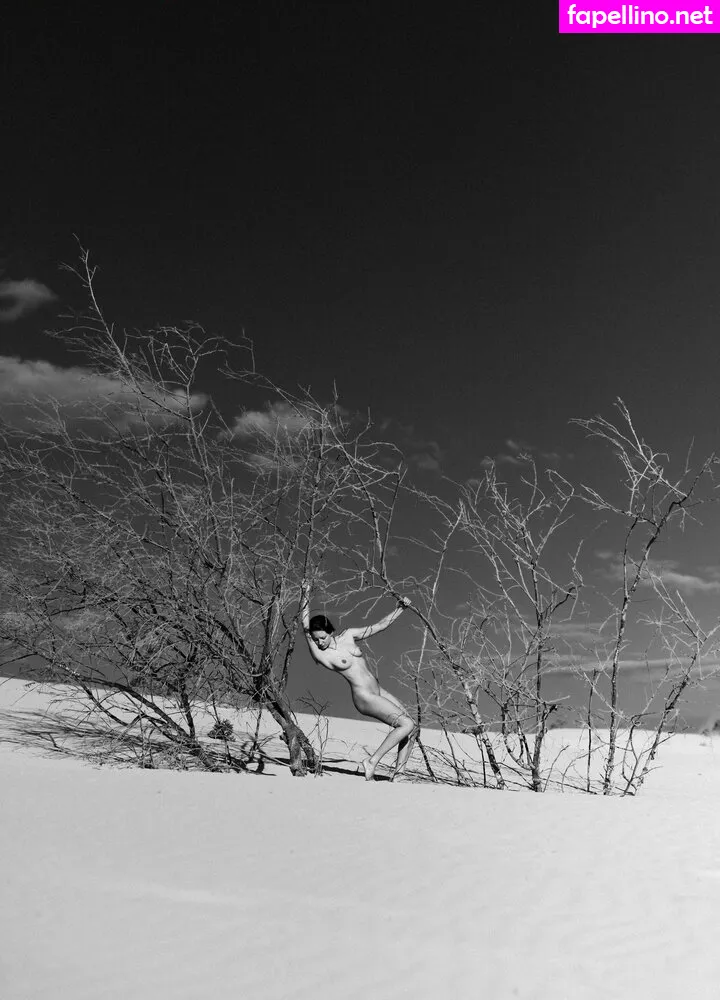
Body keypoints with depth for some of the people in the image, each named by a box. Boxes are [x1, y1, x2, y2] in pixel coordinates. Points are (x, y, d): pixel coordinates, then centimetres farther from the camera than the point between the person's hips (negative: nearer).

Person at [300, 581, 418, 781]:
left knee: (412, 730, 7)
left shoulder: (348, 635, -1)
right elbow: (305, 627, -30)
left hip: (378, 691, 7)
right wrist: (305, 595, -40)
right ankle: (371, 762, -8)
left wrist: (400, 609, 5)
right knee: (406, 724, -17)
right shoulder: (319, 654, -16)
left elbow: (379, 626, 8)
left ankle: (397, 774, 16)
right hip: (364, 698, -7)